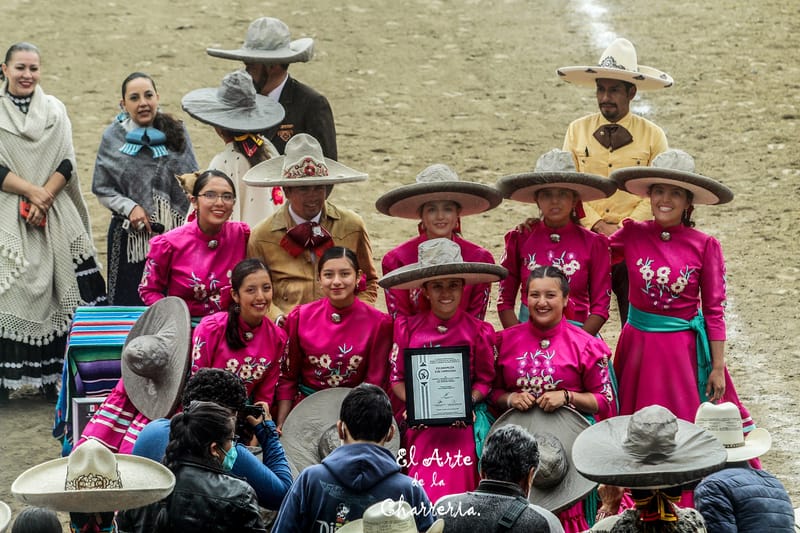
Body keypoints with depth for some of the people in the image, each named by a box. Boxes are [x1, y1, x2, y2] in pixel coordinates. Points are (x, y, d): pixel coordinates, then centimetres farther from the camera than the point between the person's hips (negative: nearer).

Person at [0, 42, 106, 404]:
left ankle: (54, 377, 3)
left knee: (58, 295, -2)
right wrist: (32, 191, -14)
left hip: (55, 219, 2)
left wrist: (43, 198, -10)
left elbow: (67, 164, 5)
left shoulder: (55, 110, 11)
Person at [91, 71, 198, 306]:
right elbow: (102, 189, 4)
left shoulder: (176, 132, 6)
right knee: (131, 303, 1)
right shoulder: (113, 138, 3)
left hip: (175, 232, 1)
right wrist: (129, 207, -10)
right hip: (132, 235, -1)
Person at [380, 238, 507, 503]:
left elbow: (485, 380, 6)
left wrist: (464, 402, -12)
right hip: (418, 427, 1)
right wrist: (413, 402, -10)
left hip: (461, 427, -1)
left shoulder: (478, 331, 4)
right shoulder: (407, 328, 7)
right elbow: (396, 377, 8)